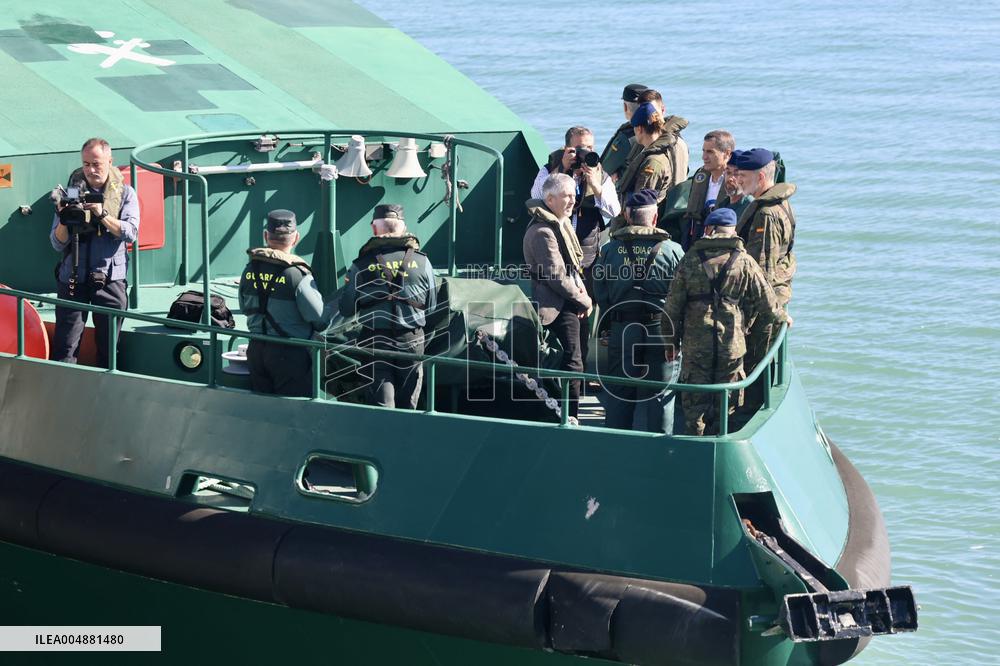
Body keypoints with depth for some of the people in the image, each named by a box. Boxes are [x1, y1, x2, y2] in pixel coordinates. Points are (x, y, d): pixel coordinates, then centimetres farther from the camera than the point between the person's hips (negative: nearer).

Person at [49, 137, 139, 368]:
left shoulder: (125, 193, 6)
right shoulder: (72, 192, 6)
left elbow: (130, 233, -8)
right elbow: (57, 243, 3)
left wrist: (102, 215, -19)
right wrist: (64, 220, -17)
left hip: (110, 279, 0)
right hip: (72, 279, 0)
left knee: (109, 347, 8)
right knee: (64, 348, -6)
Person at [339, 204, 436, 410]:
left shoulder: (361, 265, -4)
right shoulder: (421, 261, -1)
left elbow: (346, 310, -1)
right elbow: (431, 306, 5)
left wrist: (347, 286, 19)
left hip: (375, 340, -1)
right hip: (412, 340, 1)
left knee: (381, 404, 2)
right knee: (407, 406, 13)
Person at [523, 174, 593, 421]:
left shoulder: (561, 224, 15)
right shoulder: (543, 231, -18)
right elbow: (556, 275, -21)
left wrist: (583, 294, 4)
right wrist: (583, 300, -11)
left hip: (567, 305, 10)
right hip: (558, 307, -10)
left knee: (570, 361, 14)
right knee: (572, 364, -10)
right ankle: (569, 418, -5)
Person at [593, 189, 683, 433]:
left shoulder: (610, 250, 0)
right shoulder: (672, 250, -5)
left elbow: (600, 294, 3)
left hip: (621, 330, 2)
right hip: (661, 328, -2)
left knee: (619, 393, 10)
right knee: (659, 394, 4)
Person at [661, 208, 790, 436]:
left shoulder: (691, 260, -2)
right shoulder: (744, 262, -3)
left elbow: (673, 305, 1)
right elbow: (767, 304, 1)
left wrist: (671, 341, 11)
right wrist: (782, 317, 24)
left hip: (695, 346, 0)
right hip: (731, 345, 0)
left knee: (695, 402, 9)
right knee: (724, 403, 11)